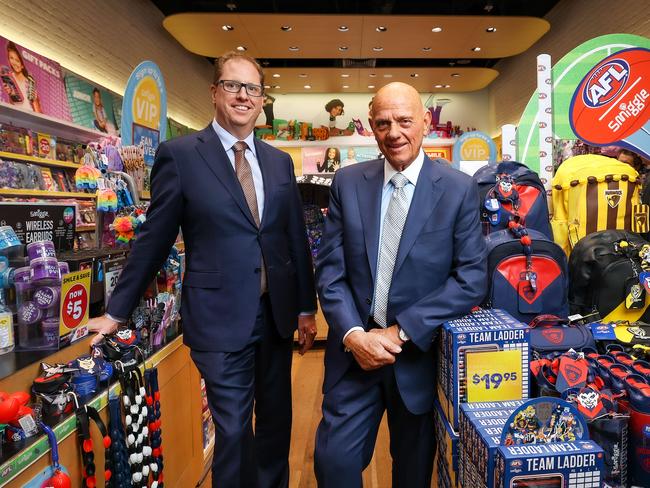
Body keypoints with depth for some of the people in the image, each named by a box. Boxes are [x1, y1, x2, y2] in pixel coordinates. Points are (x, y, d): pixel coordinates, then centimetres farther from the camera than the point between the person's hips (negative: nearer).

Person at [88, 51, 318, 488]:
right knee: (233, 431, 9)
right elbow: (155, 239, -2)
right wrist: (117, 312, 3)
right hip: (220, 318, -4)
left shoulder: (280, 162, 8)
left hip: (277, 313, 5)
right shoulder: (180, 155, -6)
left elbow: (297, 238, 9)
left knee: (277, 421, 19)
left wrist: (307, 308, 9)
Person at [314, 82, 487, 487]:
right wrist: (354, 335, -15)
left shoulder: (459, 189, -7)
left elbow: (472, 278, -10)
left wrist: (401, 332, -15)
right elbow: (330, 269, -2)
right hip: (354, 347, 1)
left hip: (419, 351, 0)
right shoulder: (348, 183, -1)